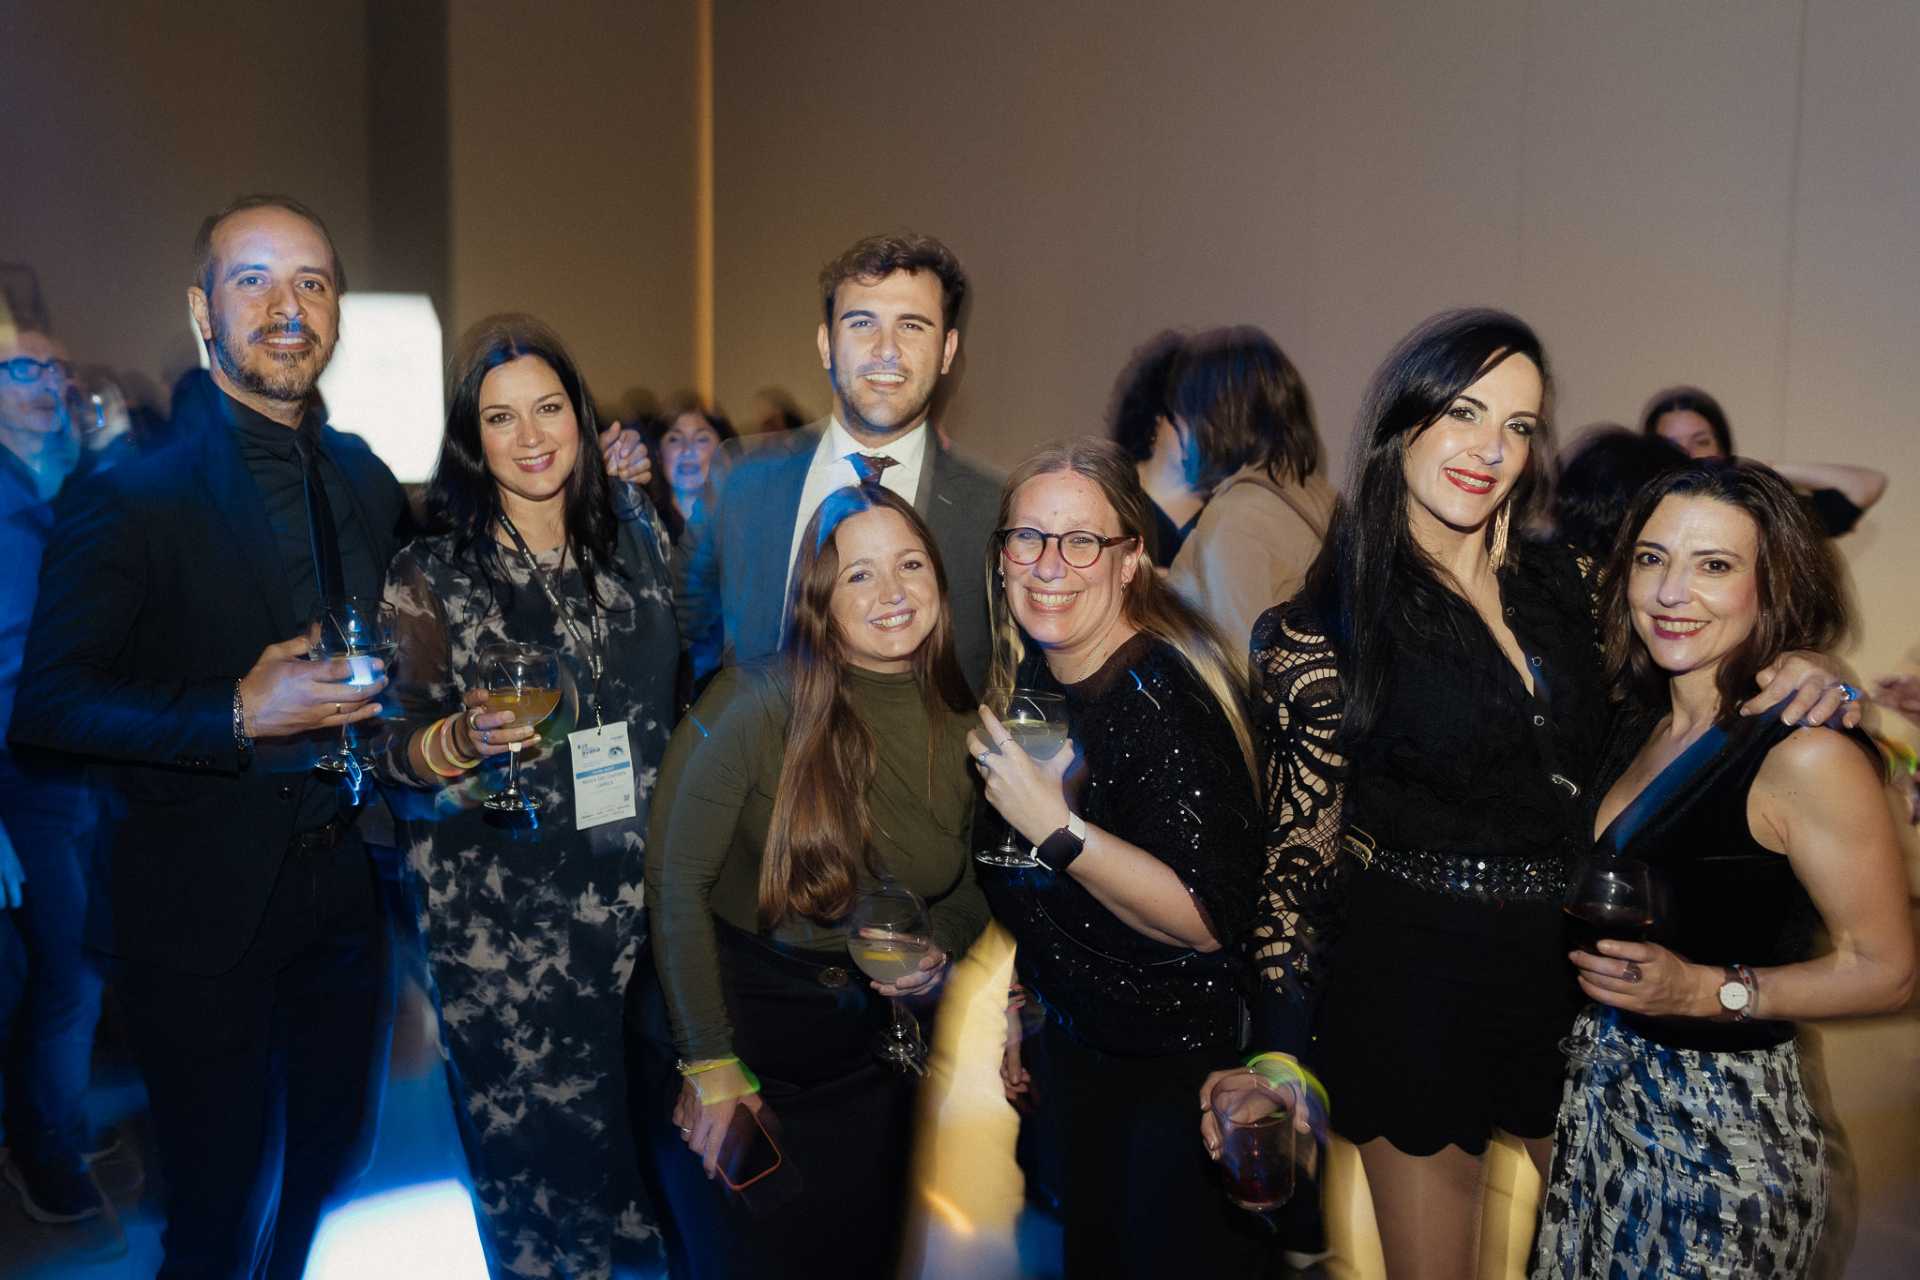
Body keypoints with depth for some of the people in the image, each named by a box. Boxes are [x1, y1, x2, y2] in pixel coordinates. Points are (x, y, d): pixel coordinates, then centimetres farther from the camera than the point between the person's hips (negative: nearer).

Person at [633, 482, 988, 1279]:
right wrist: (708, 1062, -15)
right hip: (727, 1023, -3)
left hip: (866, 1050, 4)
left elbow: (972, 885, 8)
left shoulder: (962, 726, -7)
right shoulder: (757, 704, -20)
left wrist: (941, 950, -13)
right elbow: (676, 880, -17)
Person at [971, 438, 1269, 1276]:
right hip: (1076, 1041, 8)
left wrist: (1055, 827, -33)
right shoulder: (1023, 682, -1)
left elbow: (1211, 919, -29)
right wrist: (1021, 1006, 18)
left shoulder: (1163, 697, -25)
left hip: (1185, 1058, -7)